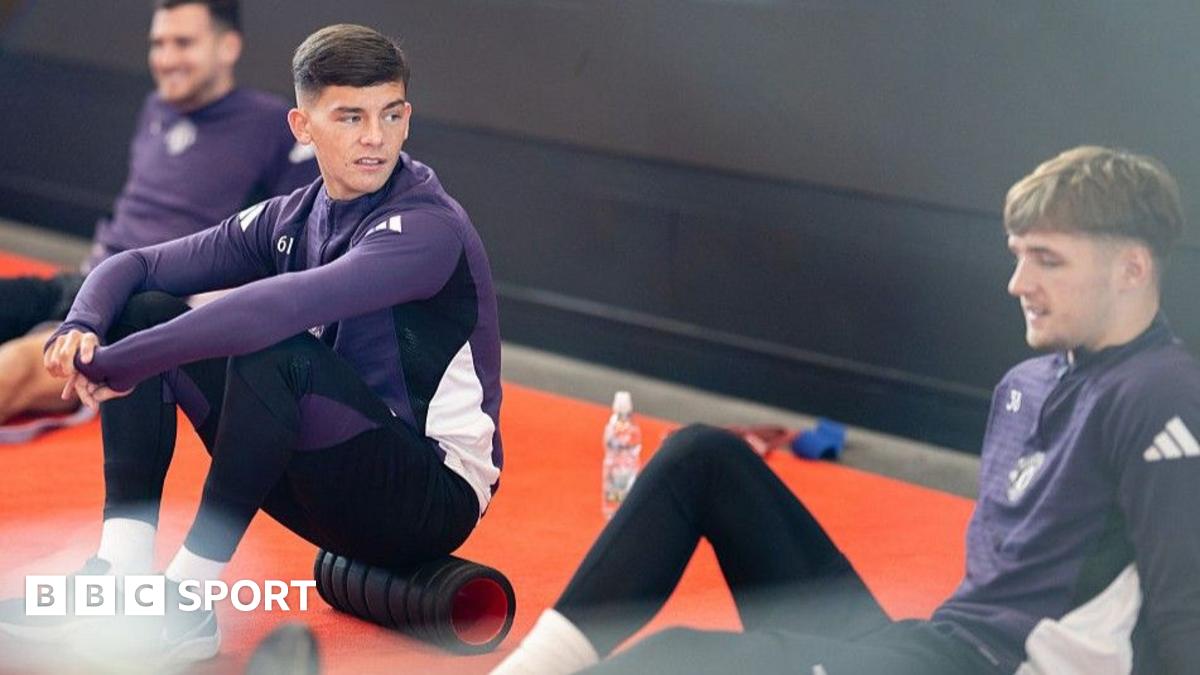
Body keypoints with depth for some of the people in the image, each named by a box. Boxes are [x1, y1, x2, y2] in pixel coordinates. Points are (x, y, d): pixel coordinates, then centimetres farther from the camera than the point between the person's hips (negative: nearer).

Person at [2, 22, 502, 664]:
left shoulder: (428, 228, -20)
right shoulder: (291, 218, 4)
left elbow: (282, 306, -36)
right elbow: (139, 265, 5)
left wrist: (120, 365, -34)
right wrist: (83, 326, -18)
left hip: (436, 499, -7)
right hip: (331, 489, 8)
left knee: (274, 350, -33)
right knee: (147, 312, -1)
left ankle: (185, 604, -24)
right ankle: (121, 571, -13)